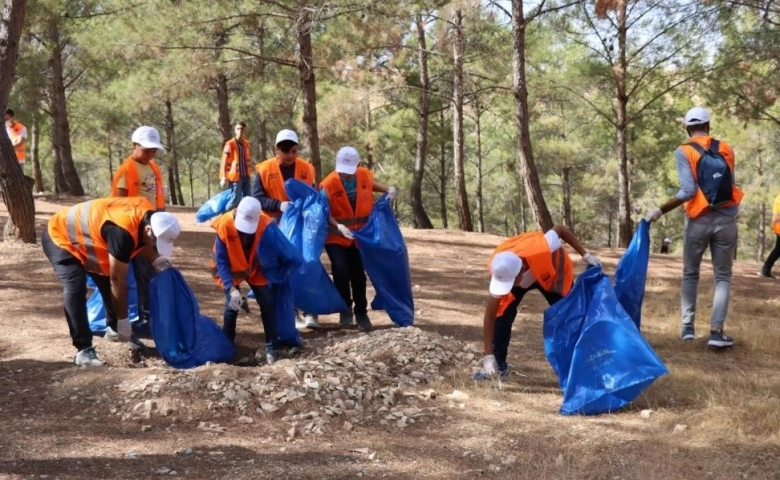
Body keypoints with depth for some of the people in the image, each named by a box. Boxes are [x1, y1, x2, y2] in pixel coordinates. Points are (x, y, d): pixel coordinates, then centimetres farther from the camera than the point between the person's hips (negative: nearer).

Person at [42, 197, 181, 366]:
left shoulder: (148, 213, -14)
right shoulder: (122, 231, -39)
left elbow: (143, 243, 8)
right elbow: (118, 280, -31)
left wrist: (158, 260, -13)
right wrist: (123, 321, -22)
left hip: (83, 237, 9)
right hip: (60, 237, -9)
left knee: (107, 283, 11)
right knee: (75, 290, -23)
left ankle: (114, 329, 32)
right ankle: (84, 350, -21)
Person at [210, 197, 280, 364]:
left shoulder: (266, 224, -29)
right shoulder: (224, 225, -31)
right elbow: (221, 261, -27)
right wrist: (232, 288, -35)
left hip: (255, 269, 2)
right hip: (231, 270, -2)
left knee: (267, 304, -5)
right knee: (232, 305, -11)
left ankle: (271, 348, 3)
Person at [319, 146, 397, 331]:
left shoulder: (365, 175, -7)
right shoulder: (328, 184, -19)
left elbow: (371, 185, 17)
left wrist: (388, 190, -1)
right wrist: (338, 226, -34)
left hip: (360, 235, 3)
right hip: (336, 237, -3)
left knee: (358, 275, 10)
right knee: (341, 271, -19)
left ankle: (361, 313, 24)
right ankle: (345, 308, 2)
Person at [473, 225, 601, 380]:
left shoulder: (541, 249, -48)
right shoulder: (501, 274, -39)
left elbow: (560, 229, -26)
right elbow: (489, 316, -33)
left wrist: (585, 255, -25)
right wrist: (488, 356, -36)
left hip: (553, 273, 0)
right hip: (521, 278, 0)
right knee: (502, 314, -17)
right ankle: (498, 365, -2)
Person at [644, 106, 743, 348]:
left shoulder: (684, 151, -4)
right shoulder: (726, 149, 6)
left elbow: (688, 190, -14)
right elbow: (730, 183, 6)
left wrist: (660, 210, -11)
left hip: (698, 220, -1)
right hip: (726, 218, 1)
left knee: (690, 274, 15)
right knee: (723, 276, 6)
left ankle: (688, 326, 14)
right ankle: (716, 331, -3)